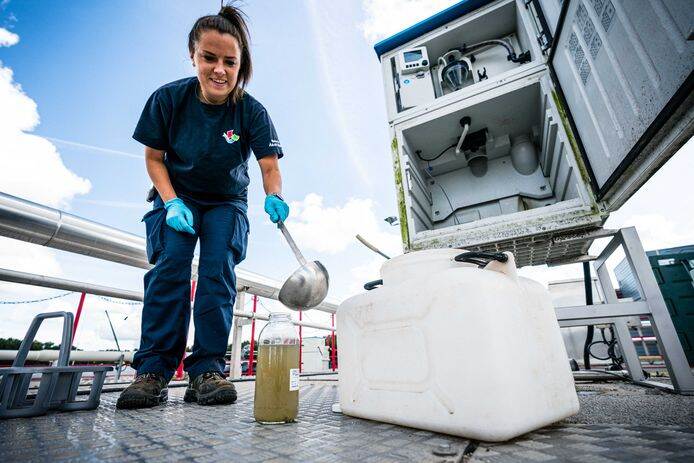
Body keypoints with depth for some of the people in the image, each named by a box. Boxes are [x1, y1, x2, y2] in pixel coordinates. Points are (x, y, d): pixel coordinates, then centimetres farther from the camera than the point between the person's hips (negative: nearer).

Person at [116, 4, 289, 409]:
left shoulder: (252, 112, -15)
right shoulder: (169, 98, -12)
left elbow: (270, 166, -19)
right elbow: (154, 158, -5)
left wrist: (275, 198, -41)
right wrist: (172, 203, -19)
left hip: (227, 203, 0)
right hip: (178, 197, 1)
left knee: (218, 271, -16)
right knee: (169, 266, -16)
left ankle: (207, 369, -10)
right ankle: (154, 369, -9)